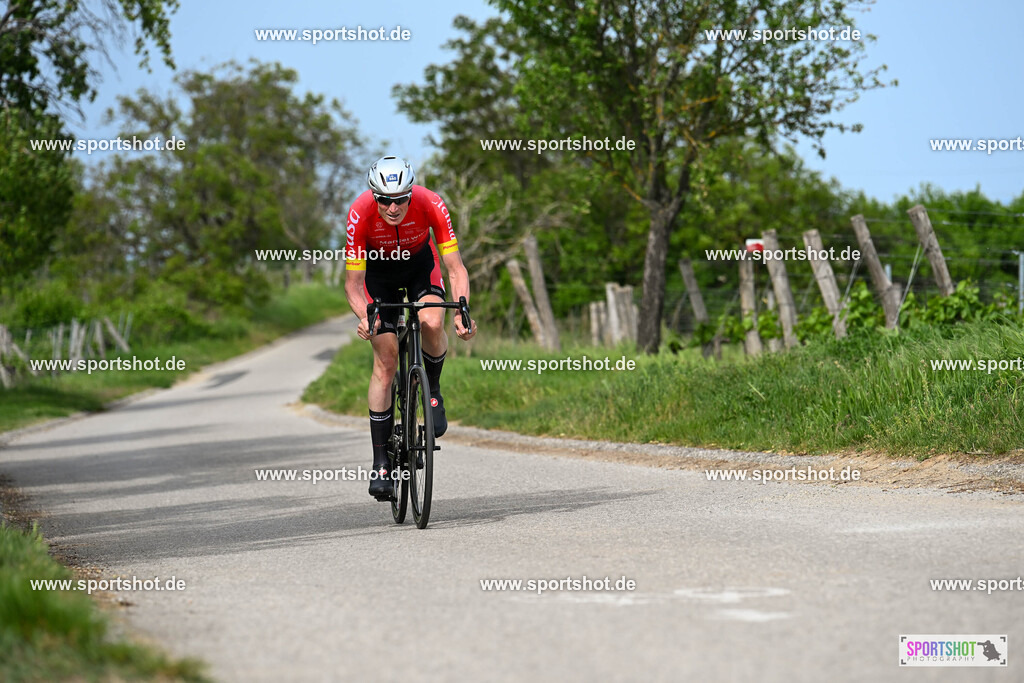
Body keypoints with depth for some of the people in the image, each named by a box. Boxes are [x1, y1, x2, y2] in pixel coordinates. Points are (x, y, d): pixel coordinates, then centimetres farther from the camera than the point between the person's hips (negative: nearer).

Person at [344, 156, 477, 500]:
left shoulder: (430, 205, -33)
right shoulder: (360, 213, -34)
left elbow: (456, 268, -28)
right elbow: (353, 283, -28)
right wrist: (365, 317, -47)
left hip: (420, 263, 0)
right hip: (378, 271, 0)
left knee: (432, 322, -32)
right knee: (385, 362, -9)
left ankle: (433, 391, -1)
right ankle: (381, 463, -3)